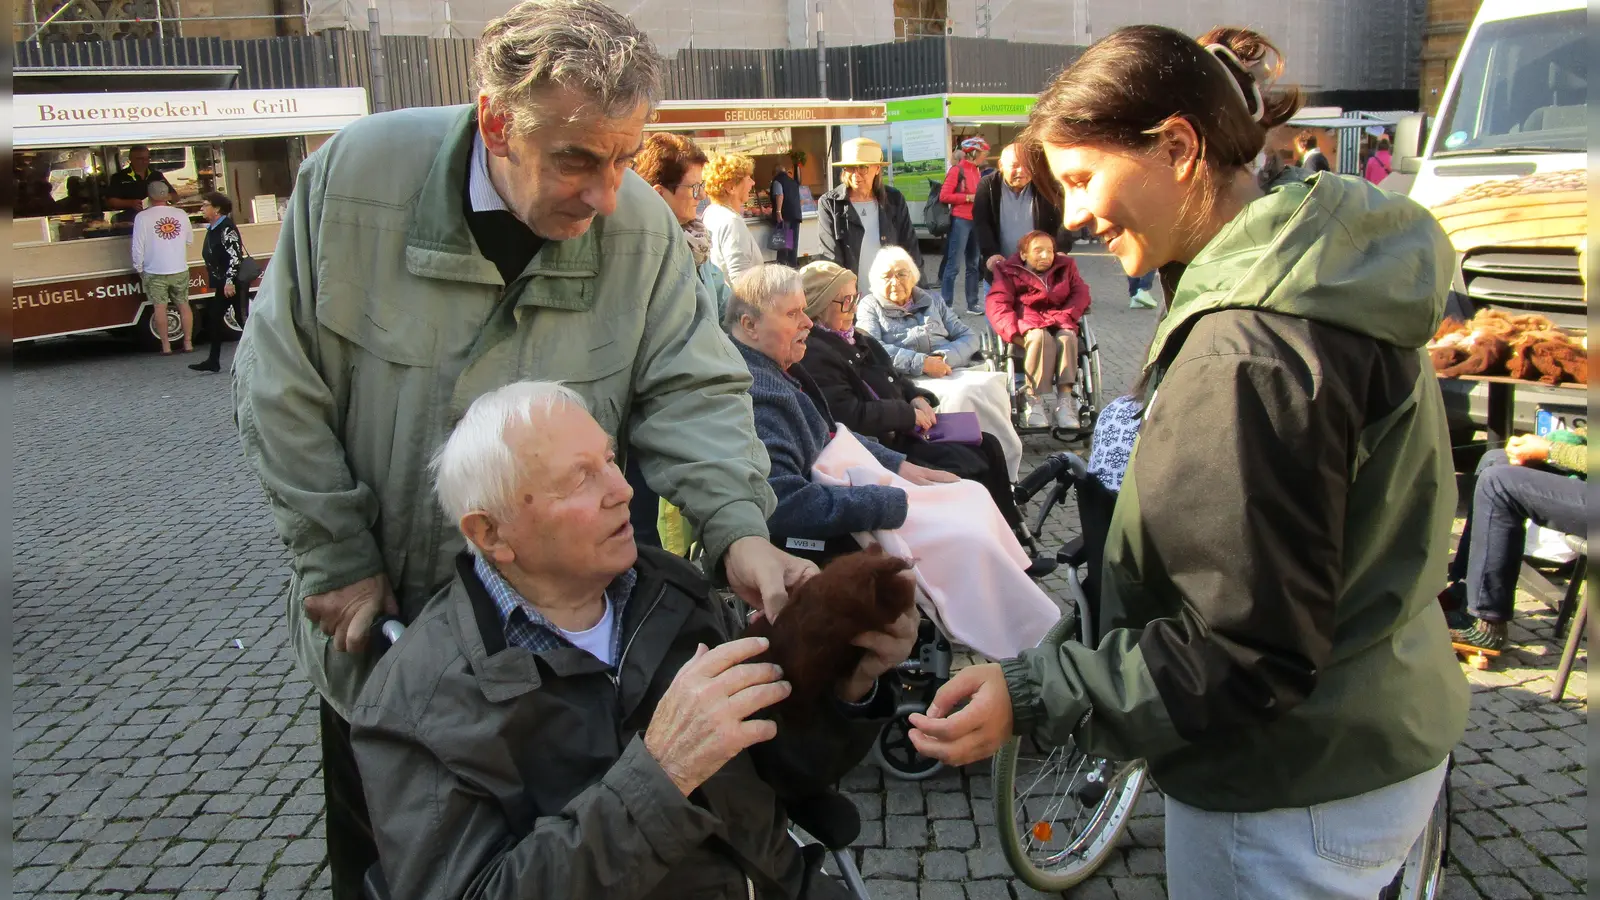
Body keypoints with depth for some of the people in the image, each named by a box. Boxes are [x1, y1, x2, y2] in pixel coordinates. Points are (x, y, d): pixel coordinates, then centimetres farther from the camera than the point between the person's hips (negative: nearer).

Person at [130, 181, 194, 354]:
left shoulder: (142, 217, -9)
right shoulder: (180, 214, -1)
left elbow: (138, 247, -9)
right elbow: (190, 240, 9)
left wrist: (139, 269, 2)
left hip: (155, 271, -2)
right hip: (180, 270, 2)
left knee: (160, 307, 3)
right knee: (183, 305, 10)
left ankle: (166, 345, 4)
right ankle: (188, 343, 12)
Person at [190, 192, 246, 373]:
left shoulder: (227, 228, -15)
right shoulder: (212, 229, 14)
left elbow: (235, 256, -22)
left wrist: (230, 282, -25)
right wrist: (217, 283, 20)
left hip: (235, 282, -10)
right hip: (223, 284, 10)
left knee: (242, 318, -5)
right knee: (214, 318, 8)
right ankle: (214, 361, 12)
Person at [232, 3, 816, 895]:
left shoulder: (644, 229, -15)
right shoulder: (355, 176, -19)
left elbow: (692, 391, -16)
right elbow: (284, 387, -12)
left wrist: (738, 528, -35)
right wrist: (340, 563, -10)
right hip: (378, 625, 0)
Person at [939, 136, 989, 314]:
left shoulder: (977, 172, 15)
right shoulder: (957, 170, -7)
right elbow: (944, 196, -13)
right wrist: (969, 198, -16)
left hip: (975, 221, 8)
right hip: (960, 220, -8)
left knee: (973, 264, 12)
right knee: (953, 264, -6)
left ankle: (973, 304, 18)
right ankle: (946, 305, -2)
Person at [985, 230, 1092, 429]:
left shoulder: (1065, 267, 20)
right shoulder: (1010, 272, 10)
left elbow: (1081, 293, 8)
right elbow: (997, 305, -3)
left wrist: (1065, 317, -12)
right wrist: (1015, 333, -20)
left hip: (1059, 322, 3)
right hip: (1027, 324, -2)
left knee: (1067, 337, -33)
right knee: (1040, 337, -37)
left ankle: (1064, 400, -39)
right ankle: (1037, 401, -39)